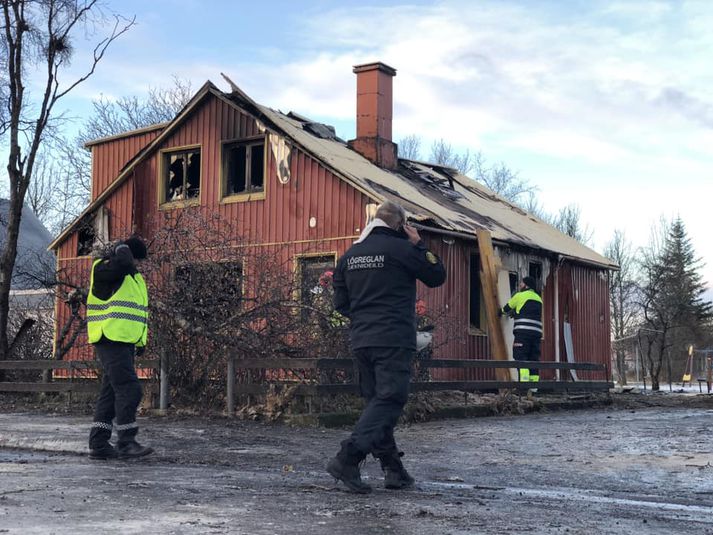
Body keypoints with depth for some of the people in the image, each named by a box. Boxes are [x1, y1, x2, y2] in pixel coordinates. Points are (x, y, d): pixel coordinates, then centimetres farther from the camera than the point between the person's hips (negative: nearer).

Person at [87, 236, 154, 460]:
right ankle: (126, 443, -12)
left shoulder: (134, 277, 19)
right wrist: (122, 248, -9)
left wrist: (141, 340, 17)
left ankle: (98, 444, 12)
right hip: (110, 340, -9)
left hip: (125, 342, 9)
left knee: (111, 392, 9)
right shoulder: (103, 270, -7)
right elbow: (123, 265, -31)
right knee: (129, 390, -15)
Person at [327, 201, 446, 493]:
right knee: (388, 400, -7)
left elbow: (340, 302, 14)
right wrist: (419, 245, 8)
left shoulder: (350, 254, 11)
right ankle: (347, 458, -19)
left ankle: (393, 469, 14)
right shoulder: (401, 249, -8)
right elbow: (437, 276, 3)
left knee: (376, 400, 12)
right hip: (394, 340, -7)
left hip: (360, 340, 7)